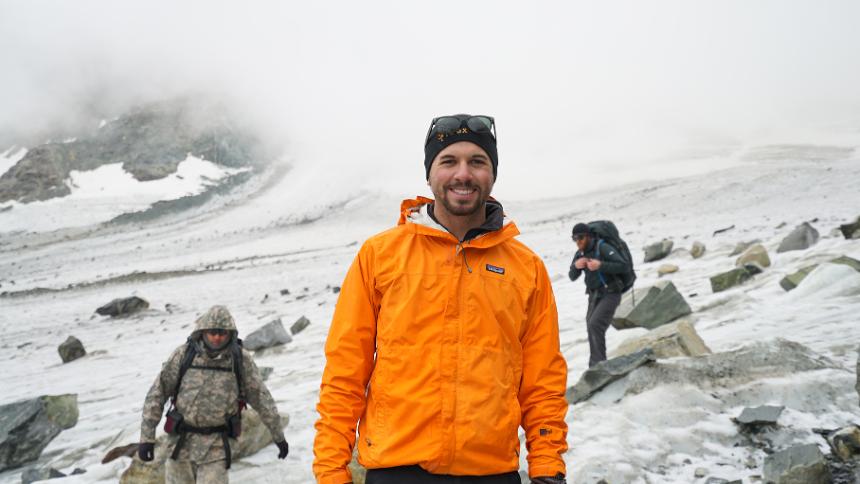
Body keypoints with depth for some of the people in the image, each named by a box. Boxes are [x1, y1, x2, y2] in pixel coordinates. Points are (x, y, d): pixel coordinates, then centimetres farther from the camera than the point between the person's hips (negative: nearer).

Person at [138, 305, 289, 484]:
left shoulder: (241, 360, -5)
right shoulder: (184, 354, -5)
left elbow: (261, 398, 2)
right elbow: (157, 393, -2)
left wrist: (278, 436, 7)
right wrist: (147, 436, -6)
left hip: (216, 446, -1)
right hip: (181, 442, 2)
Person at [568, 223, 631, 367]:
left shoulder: (603, 248, -16)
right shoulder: (580, 253, 5)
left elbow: (624, 266, -21)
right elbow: (572, 277, 8)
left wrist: (600, 265, -30)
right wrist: (576, 266, -14)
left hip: (610, 294, -7)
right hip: (594, 296, 7)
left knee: (595, 324, -22)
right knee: (592, 328, 9)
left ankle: (598, 364, -16)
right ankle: (595, 366, 23)